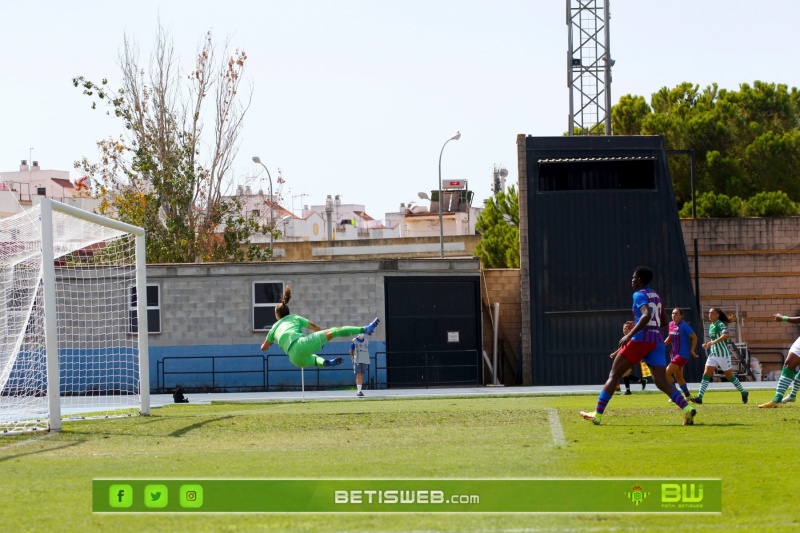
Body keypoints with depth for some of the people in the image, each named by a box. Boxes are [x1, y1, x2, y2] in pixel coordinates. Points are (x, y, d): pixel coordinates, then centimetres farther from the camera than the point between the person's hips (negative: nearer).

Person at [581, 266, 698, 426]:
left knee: (614, 375, 4)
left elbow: (646, 315, -22)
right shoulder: (655, 295, 20)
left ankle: (598, 414, 1)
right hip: (657, 341, 7)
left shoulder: (639, 295, -4)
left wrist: (630, 334, -23)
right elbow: (664, 321, 25)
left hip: (641, 339, -7)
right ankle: (686, 408, -26)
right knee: (661, 382, -2)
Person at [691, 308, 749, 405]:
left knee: (729, 376, 5)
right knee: (706, 374, -7)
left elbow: (726, 335, -34)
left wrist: (713, 342, -40)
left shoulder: (720, 324, -14)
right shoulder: (711, 326, 11)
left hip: (723, 354, -7)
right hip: (713, 354, 7)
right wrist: (708, 345, 8)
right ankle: (699, 397, -12)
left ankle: (743, 393, 24)